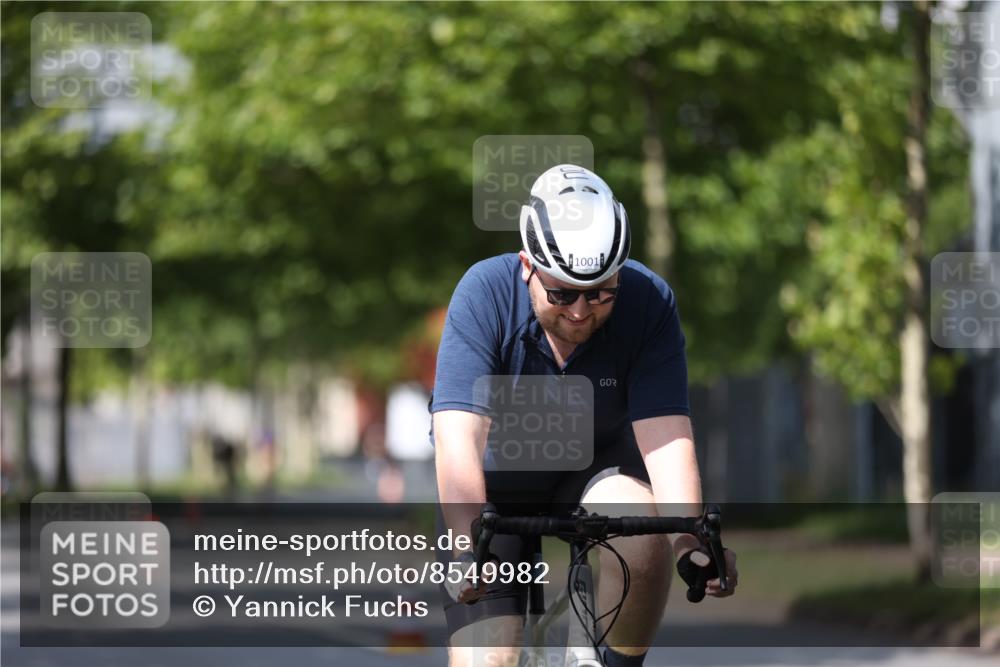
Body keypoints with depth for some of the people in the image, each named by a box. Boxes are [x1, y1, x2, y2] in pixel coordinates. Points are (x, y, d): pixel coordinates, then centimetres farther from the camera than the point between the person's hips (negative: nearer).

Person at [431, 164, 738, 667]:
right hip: (494, 481, -1)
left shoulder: (649, 303, -22)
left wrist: (691, 538, -45)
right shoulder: (485, 293, -27)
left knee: (644, 536, -33)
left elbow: (666, 435, -29)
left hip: (596, 464, 1)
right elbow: (459, 436, -36)